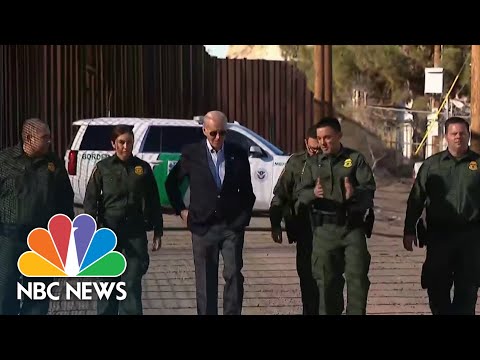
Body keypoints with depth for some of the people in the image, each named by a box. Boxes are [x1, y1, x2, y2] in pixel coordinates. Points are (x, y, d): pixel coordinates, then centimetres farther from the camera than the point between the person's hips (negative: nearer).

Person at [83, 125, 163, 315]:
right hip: (109, 230, 0)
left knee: (132, 284, -2)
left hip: (135, 232, 0)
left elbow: (153, 201, 10)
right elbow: (90, 199, 1)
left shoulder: (143, 168, 7)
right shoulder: (103, 167, 4)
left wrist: (158, 232, 8)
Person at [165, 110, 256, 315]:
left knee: (233, 274, -9)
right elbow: (171, 183, 12)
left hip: (232, 226, 0)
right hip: (203, 227, 0)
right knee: (205, 281, 5)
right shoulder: (191, 154, 0)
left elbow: (246, 191, 14)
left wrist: (244, 216, 7)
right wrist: (181, 210, 7)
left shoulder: (238, 154, 3)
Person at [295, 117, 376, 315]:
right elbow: (300, 193, 4)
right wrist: (313, 194, -19)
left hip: (353, 226, -2)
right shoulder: (313, 163, 13)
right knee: (327, 280, 4)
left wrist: (355, 193, -26)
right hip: (324, 229, 2)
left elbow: (369, 187, -4)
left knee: (357, 276, -6)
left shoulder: (355, 159, 6)